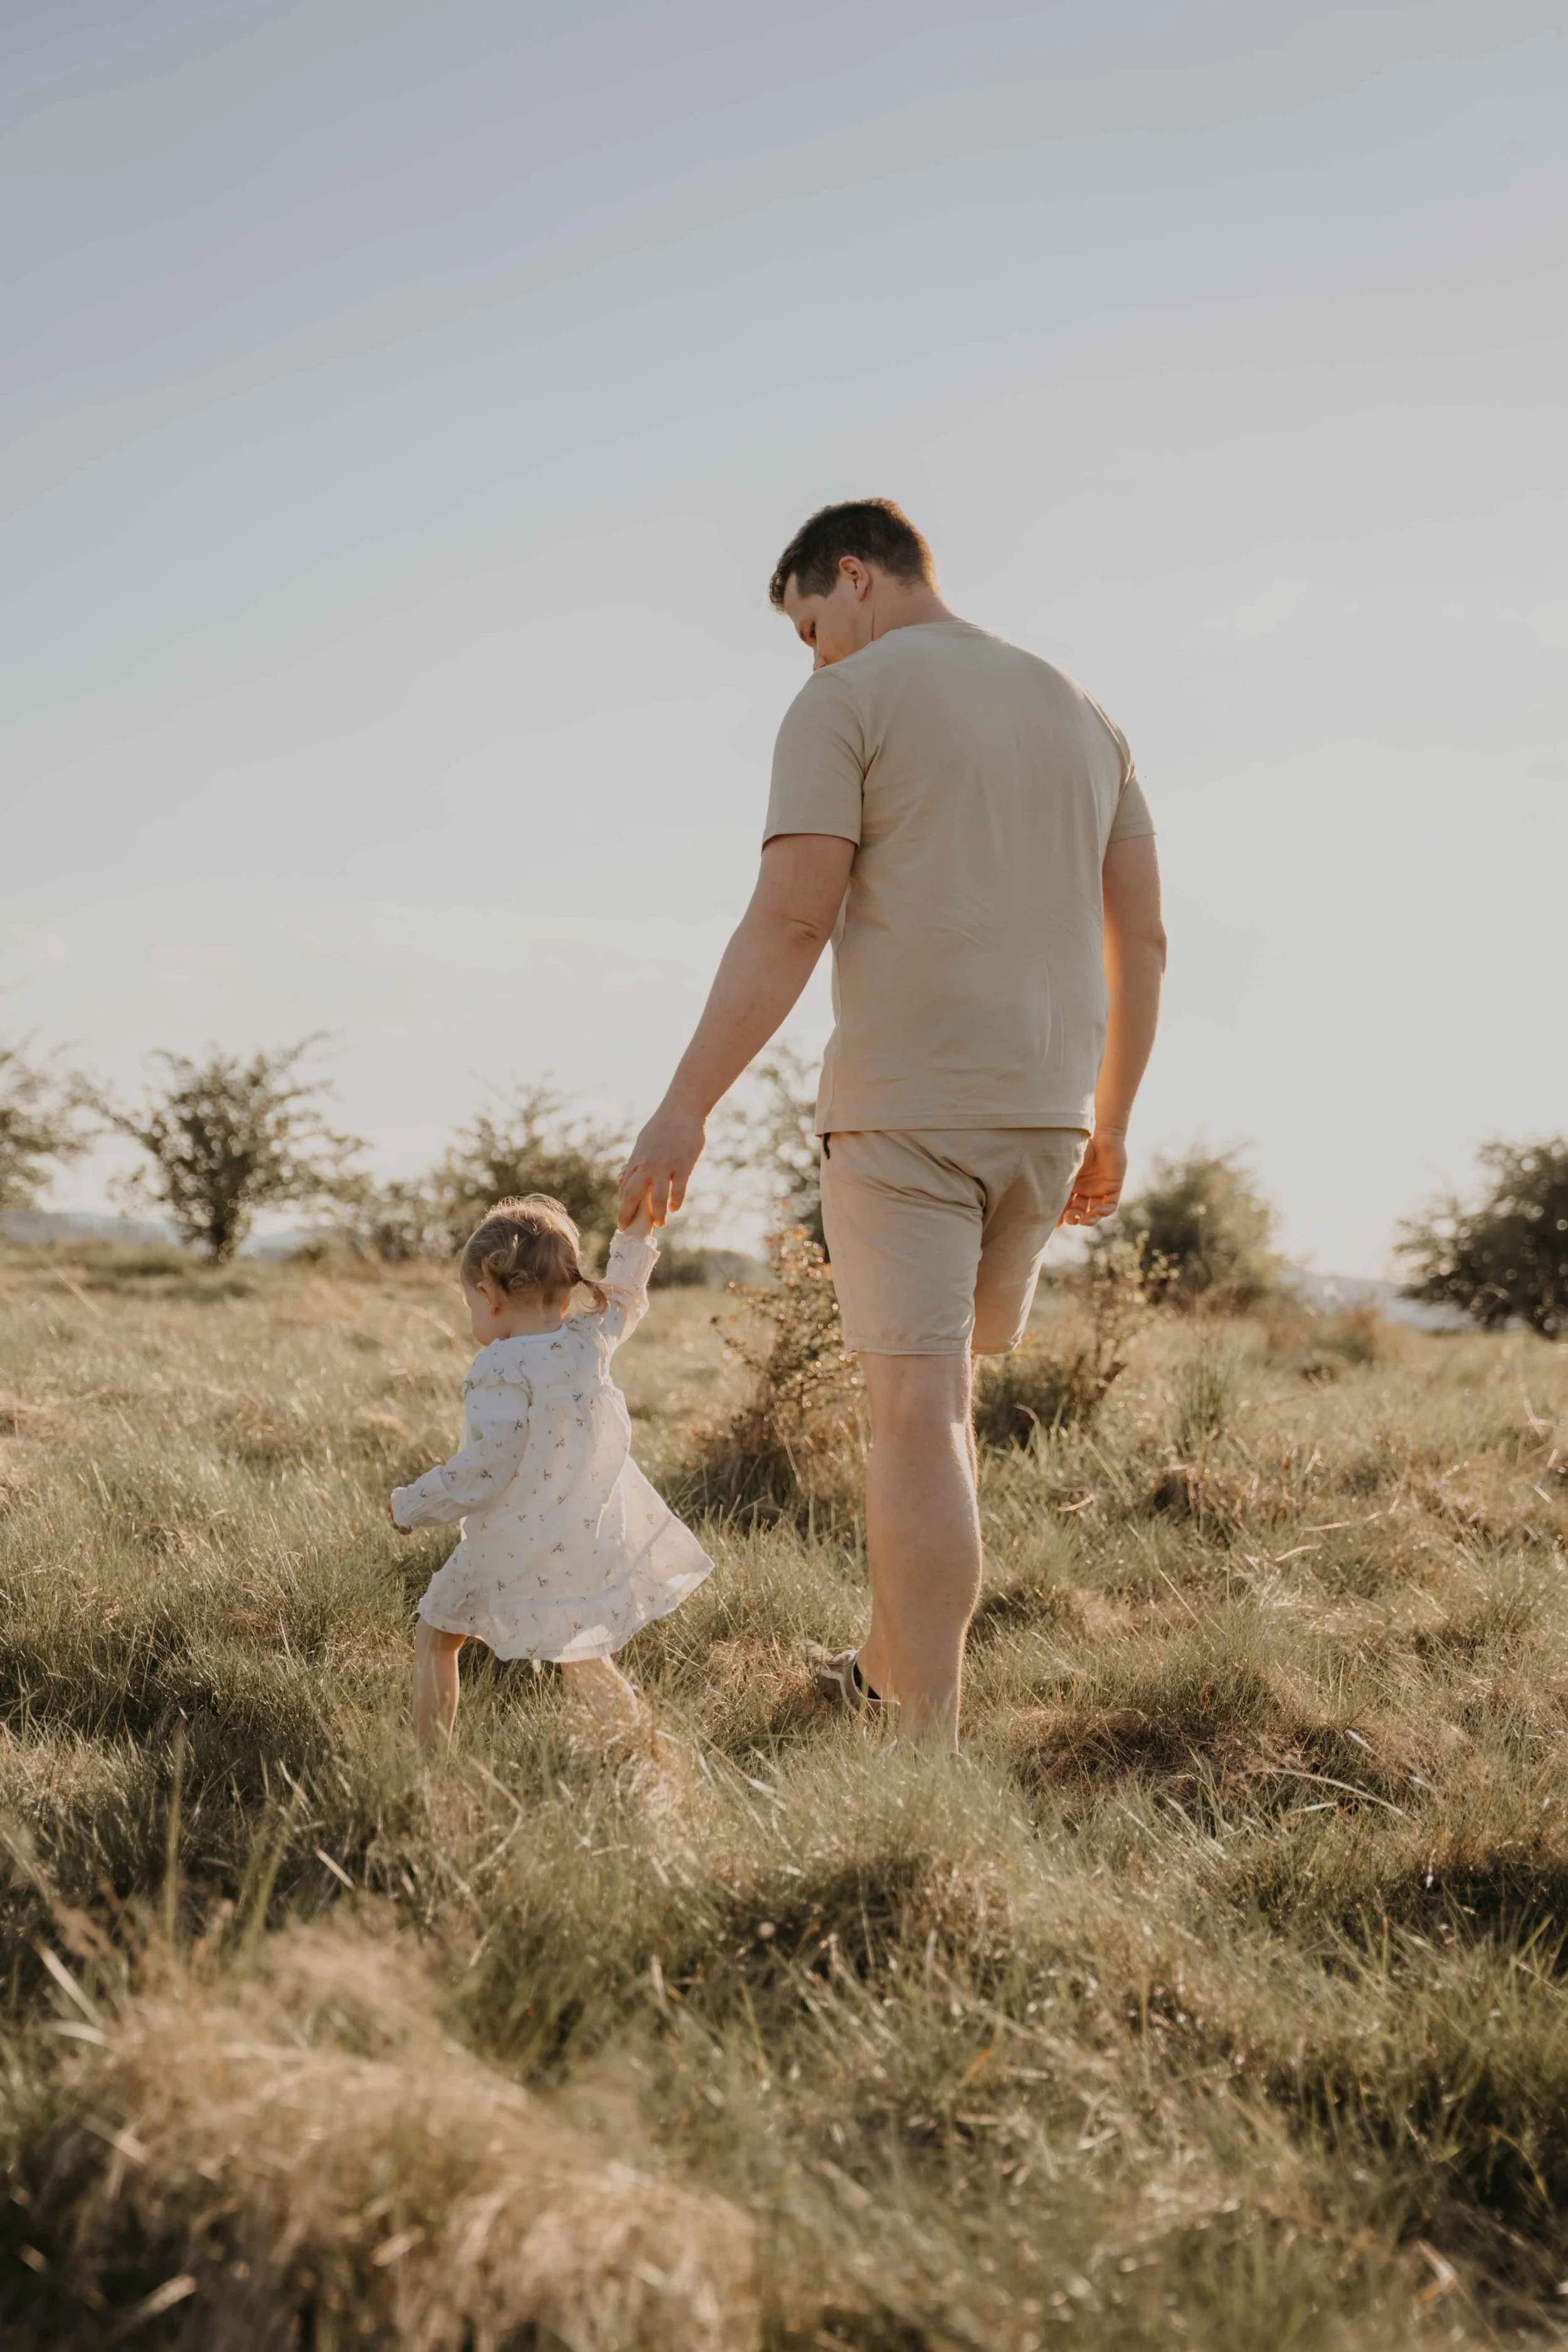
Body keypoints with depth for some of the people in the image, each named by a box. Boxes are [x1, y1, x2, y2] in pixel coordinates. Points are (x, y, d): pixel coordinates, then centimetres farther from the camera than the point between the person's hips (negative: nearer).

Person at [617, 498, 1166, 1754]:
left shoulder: (845, 704, -3)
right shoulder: (1083, 715, 17)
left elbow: (791, 920, -14)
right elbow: (1141, 940, 14)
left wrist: (685, 1109, -13)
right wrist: (1110, 1126, 20)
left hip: (902, 1109, -6)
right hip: (1045, 1112, 6)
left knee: (917, 1414, -7)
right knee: (942, 1391, 19)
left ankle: (932, 1754, -9)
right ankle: (887, 1667, 31)